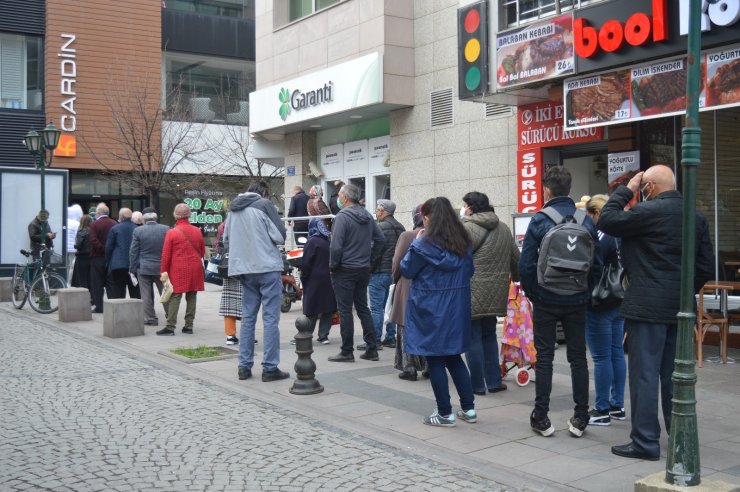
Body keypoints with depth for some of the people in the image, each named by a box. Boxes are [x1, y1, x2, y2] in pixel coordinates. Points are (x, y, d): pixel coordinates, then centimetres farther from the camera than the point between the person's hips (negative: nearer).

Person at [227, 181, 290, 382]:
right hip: (267, 267, -6)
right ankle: (270, 367, -1)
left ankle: (244, 366, 14)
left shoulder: (233, 208, 12)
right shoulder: (264, 205, -6)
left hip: (244, 269, 6)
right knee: (270, 317, -2)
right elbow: (280, 236, -9)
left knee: (248, 317, 13)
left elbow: (226, 240, 19)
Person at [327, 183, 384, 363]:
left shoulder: (342, 217, -15)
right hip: (364, 270, 7)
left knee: (345, 311, 0)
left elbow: (336, 246, -21)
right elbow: (380, 239, 11)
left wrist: (332, 265, -7)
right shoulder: (367, 216, 7)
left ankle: (347, 352, 4)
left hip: (344, 271, -7)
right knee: (363, 308, 14)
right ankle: (372, 349, 15)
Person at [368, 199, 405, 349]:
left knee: (376, 308, -3)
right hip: (395, 272, 8)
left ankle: (375, 340, -2)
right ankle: (390, 338, 17)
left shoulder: (380, 228, -15)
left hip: (379, 272, -8)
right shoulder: (400, 228, 11)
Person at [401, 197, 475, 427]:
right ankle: (469, 409, 18)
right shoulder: (463, 242, 4)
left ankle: (445, 413, 8)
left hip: (431, 310, -6)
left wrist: (415, 242, 3)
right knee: (454, 356, 17)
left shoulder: (425, 243, -15)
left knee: (434, 360, 4)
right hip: (457, 308, 6)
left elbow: (407, 270, -4)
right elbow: (469, 271, 15)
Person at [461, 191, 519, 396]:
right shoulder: (503, 229, 11)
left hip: (472, 293, -7)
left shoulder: (467, 229, -12)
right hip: (495, 294, 7)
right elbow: (516, 258, 18)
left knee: (473, 338, 2)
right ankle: (494, 382, 20)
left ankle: (477, 385, 8)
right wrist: (516, 277, 35)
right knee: (489, 336, 18)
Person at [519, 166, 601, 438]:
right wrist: (586, 293, 11)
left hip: (546, 301, -2)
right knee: (578, 358, 10)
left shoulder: (539, 220, -9)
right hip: (577, 302, 3)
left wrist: (533, 294, 3)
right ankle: (580, 418, 14)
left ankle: (541, 417, 10)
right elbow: (597, 264, 1)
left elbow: (525, 264, -11)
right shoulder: (586, 221, 0)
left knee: (544, 357, 7)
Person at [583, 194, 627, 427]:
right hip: (619, 303, 9)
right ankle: (617, 405, 21)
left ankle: (602, 411, 4)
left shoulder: (602, 236, -17)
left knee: (602, 358, -3)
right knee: (617, 353, 13)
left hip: (600, 306, -9)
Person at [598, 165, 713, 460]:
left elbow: (607, 220, -6)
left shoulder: (648, 212, -14)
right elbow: (706, 266, 10)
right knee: (674, 375, 15)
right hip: (680, 308, 7)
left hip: (647, 307, -7)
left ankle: (645, 442, 3)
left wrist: (626, 189, 2)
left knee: (644, 374, -1)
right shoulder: (696, 217, 8)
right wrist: (685, 291, 18)